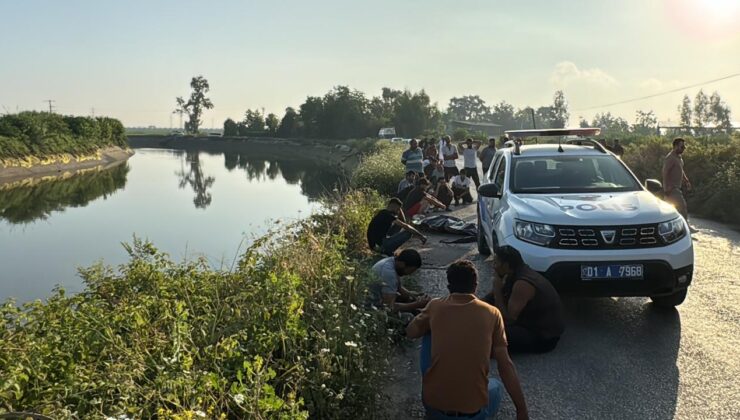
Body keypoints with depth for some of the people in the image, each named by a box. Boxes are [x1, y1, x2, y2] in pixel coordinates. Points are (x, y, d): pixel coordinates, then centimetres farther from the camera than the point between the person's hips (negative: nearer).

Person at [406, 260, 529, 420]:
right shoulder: (492, 313, -1)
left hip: (433, 407, 0)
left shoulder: (435, 306, 0)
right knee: (496, 384, 36)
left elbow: (410, 332, 18)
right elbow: (505, 365, 0)